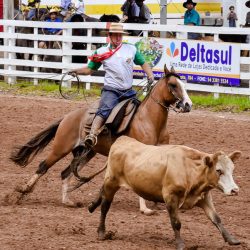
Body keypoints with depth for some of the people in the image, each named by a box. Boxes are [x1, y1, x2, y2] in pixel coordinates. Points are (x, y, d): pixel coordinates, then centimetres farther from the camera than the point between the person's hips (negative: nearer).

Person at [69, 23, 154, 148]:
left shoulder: (131, 49, 7)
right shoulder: (101, 52, 3)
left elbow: (143, 63, 14)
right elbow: (90, 69, 10)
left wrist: (150, 75, -4)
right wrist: (77, 71, -9)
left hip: (128, 92, 4)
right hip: (111, 90, -4)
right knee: (105, 110, -30)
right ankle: (92, 136, -47)